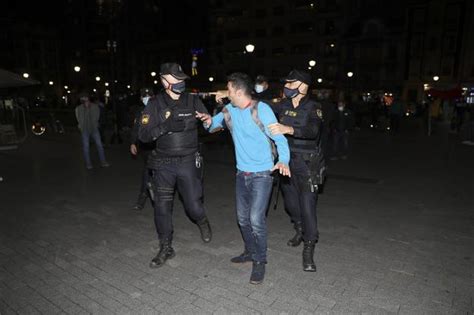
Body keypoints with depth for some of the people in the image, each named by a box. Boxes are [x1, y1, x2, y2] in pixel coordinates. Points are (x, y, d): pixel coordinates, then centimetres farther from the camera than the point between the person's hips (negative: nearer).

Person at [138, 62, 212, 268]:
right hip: (163, 165, 1)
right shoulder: (155, 104, -1)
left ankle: (202, 222, 39)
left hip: (188, 163, -1)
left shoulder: (192, 101, 1)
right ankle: (166, 248, 26)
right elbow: (143, 134, -7)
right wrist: (166, 126, -21)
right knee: (162, 207, 6)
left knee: (193, 206, 2)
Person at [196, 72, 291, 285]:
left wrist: (283, 161, -32)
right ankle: (250, 252, 37)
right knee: (242, 217, 15)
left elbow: (279, 137, -14)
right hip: (242, 172, 7)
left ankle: (260, 262, 10)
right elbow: (214, 123, 17)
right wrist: (208, 121, -8)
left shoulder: (262, 109, -15)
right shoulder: (229, 110, 3)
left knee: (256, 218, -12)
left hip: (262, 174, -6)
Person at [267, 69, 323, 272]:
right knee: (290, 201, 18)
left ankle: (308, 249, 7)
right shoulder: (283, 105, 2)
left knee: (307, 204, -7)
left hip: (306, 164, -5)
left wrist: (288, 129, -47)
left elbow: (313, 130, -30)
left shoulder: (313, 108, -12)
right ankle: (300, 231, 44)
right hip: (286, 160, 6)